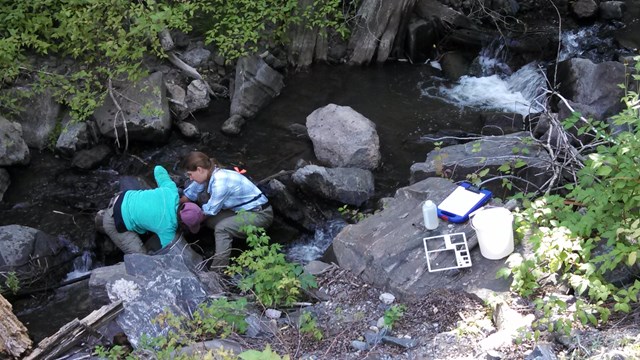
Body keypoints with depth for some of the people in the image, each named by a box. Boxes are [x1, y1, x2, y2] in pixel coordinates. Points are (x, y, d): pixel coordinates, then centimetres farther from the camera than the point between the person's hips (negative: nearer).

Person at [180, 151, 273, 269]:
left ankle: (217, 271, -26)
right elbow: (190, 193, 10)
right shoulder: (211, 174, -3)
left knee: (221, 228, -26)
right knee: (210, 221, -4)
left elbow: (211, 210, -16)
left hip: (260, 214, -9)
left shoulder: (220, 182, -28)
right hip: (244, 210, 9)